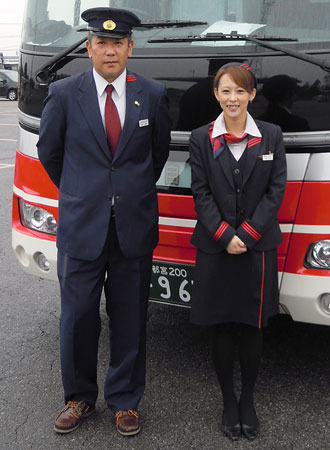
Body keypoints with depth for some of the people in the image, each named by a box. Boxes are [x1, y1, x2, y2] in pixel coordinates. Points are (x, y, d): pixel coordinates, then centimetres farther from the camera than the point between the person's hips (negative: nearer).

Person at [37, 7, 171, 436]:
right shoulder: (64, 93, -1)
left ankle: (124, 400, 27)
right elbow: (49, 151, 12)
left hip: (135, 227, 1)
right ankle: (79, 398, 27)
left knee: (130, 319, 9)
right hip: (81, 225, 0)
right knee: (78, 317, 7)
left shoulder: (153, 94, 2)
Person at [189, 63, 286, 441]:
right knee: (222, 329, 6)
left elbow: (276, 190, -1)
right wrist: (224, 236, -13)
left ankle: (248, 401, 26)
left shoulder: (271, 136, 4)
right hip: (215, 248, 0)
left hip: (258, 247, 1)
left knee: (252, 328, 7)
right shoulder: (201, 138, 2)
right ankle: (228, 402, 23)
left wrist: (246, 234, -10)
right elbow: (201, 194, -2)